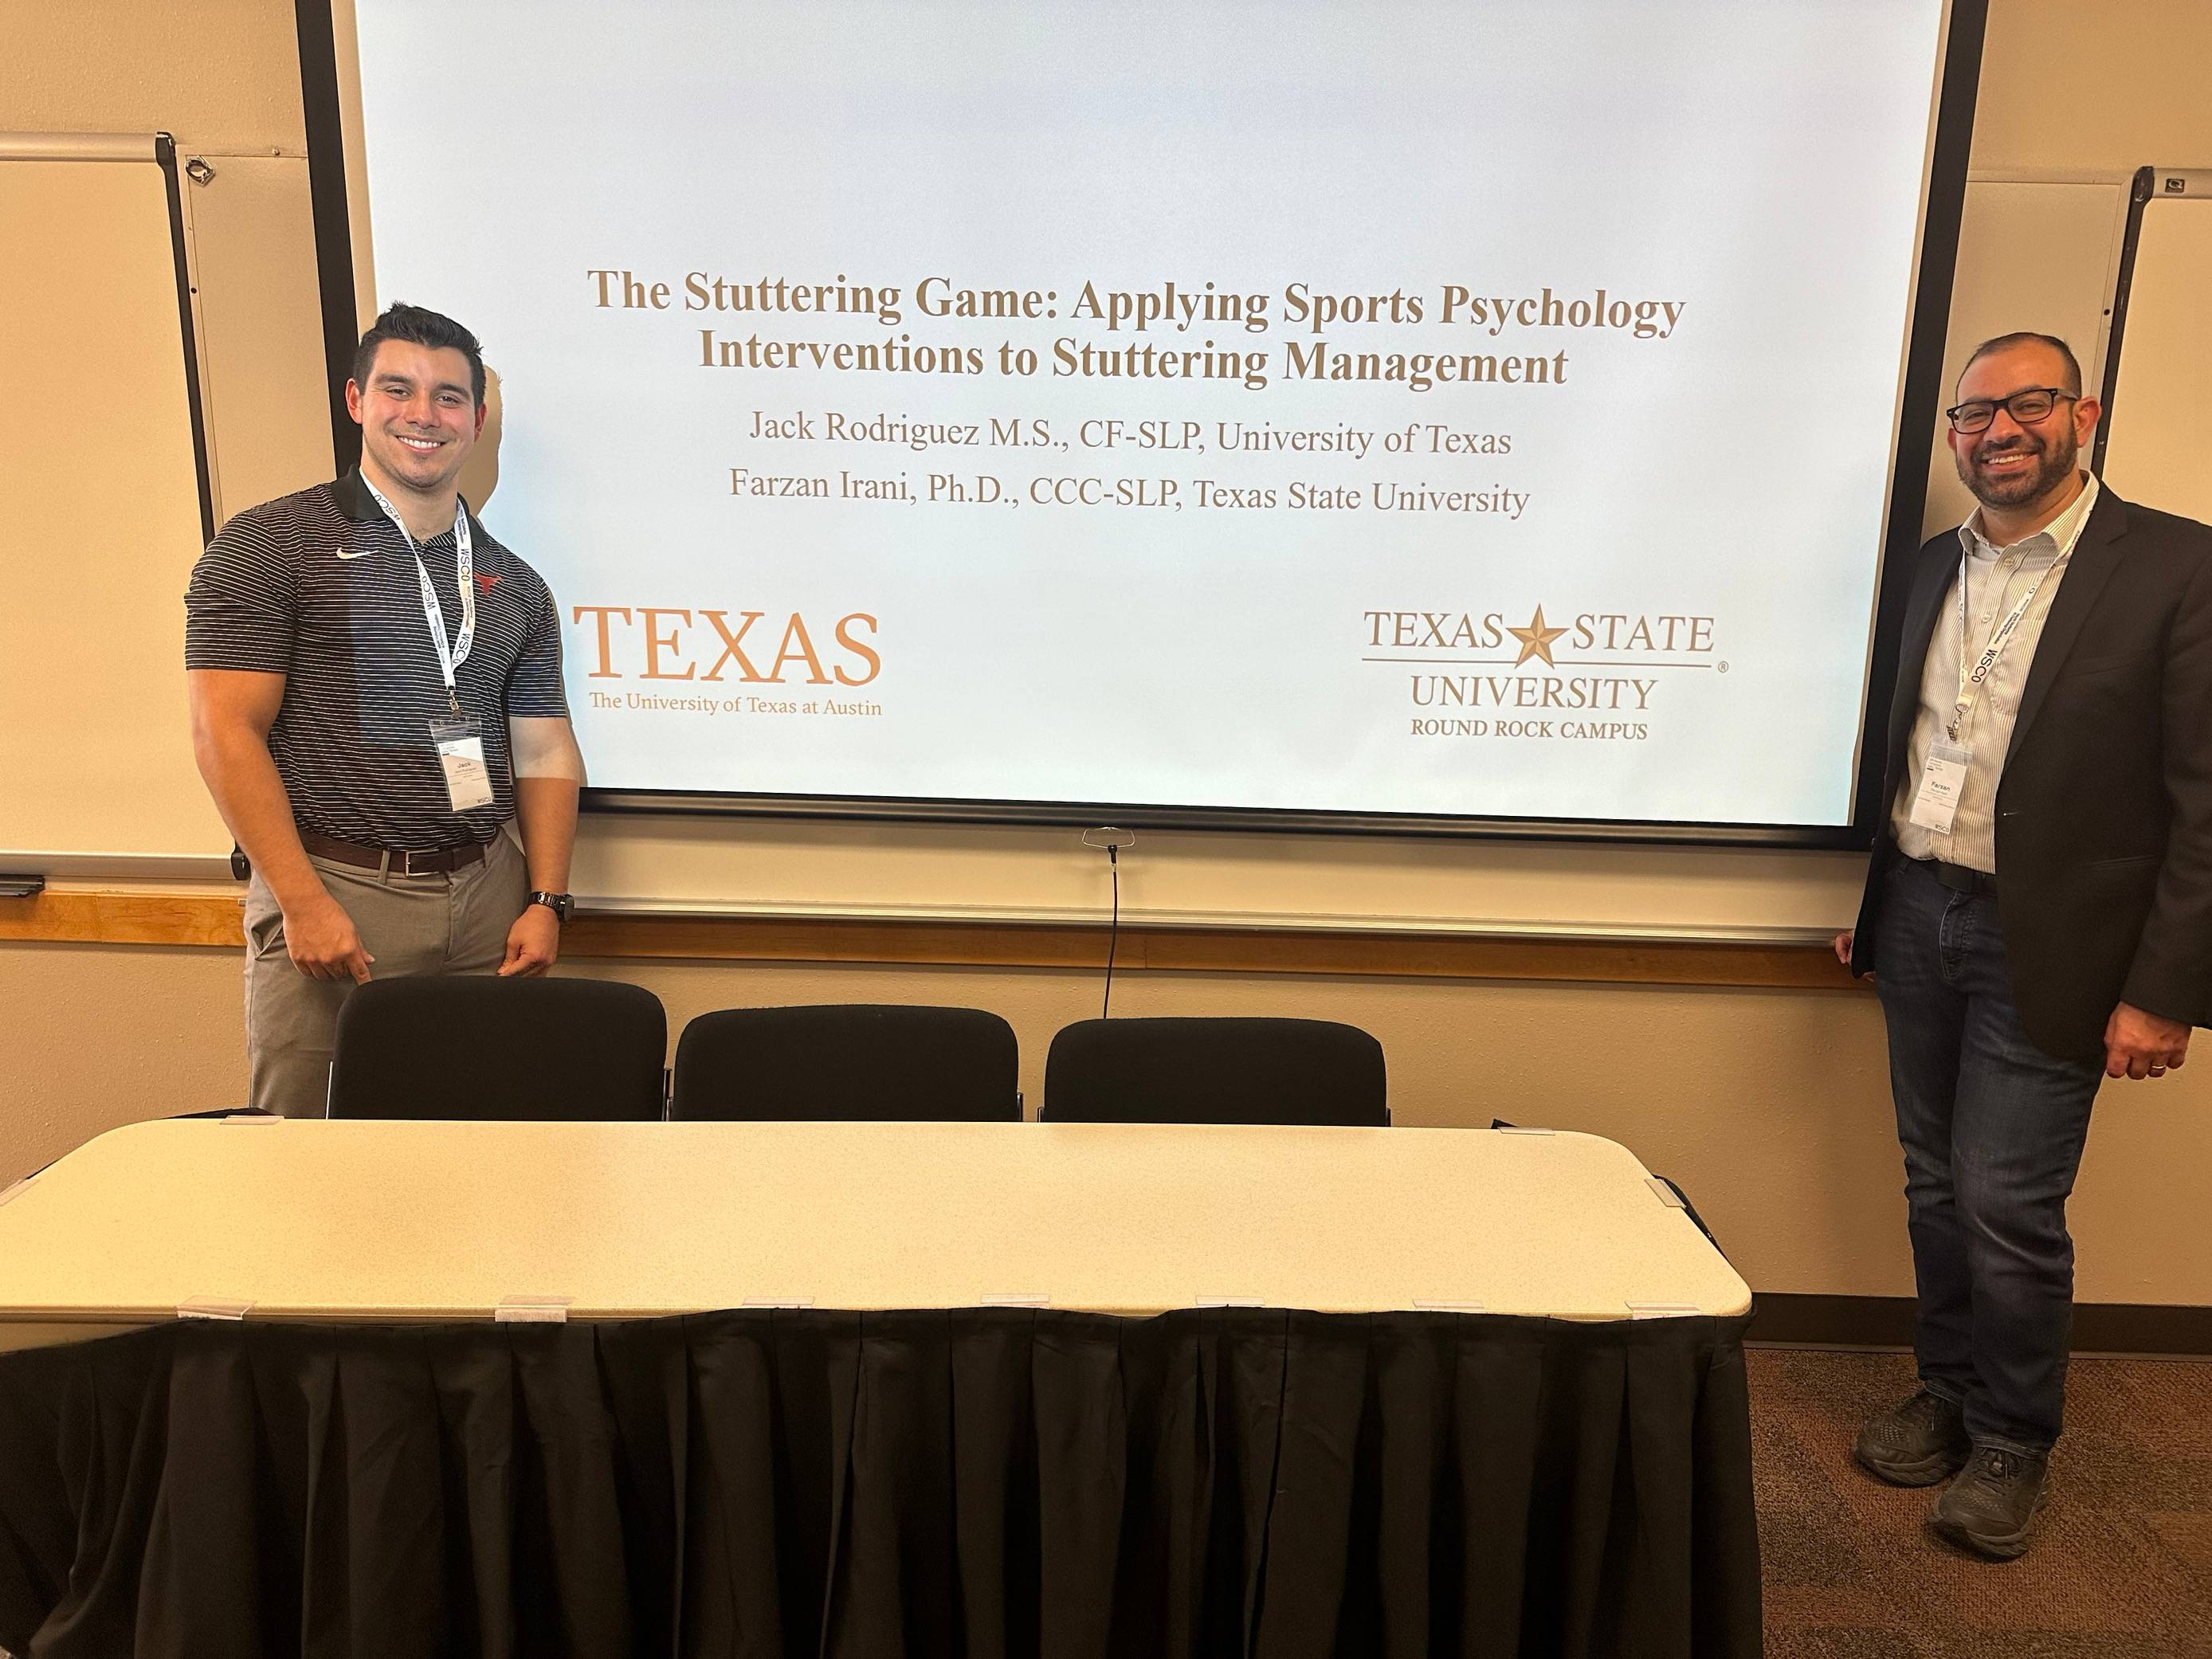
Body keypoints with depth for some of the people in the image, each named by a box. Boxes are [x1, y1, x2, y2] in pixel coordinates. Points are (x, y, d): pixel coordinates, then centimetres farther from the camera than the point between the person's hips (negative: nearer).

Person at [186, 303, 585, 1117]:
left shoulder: (514, 585, 13)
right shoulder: (268, 547, 0)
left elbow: (545, 754, 11)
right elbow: (227, 731, -7)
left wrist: (547, 902, 0)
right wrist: (305, 902, -13)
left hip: (489, 893, 4)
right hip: (334, 895, -3)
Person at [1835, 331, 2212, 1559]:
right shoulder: (1935, 567, 9)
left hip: (2045, 945, -5)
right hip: (1917, 917, 5)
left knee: (2007, 1205, 1)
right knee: (1936, 1186, 15)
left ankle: (2012, 1442, 24)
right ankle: (1948, 1396, 34)